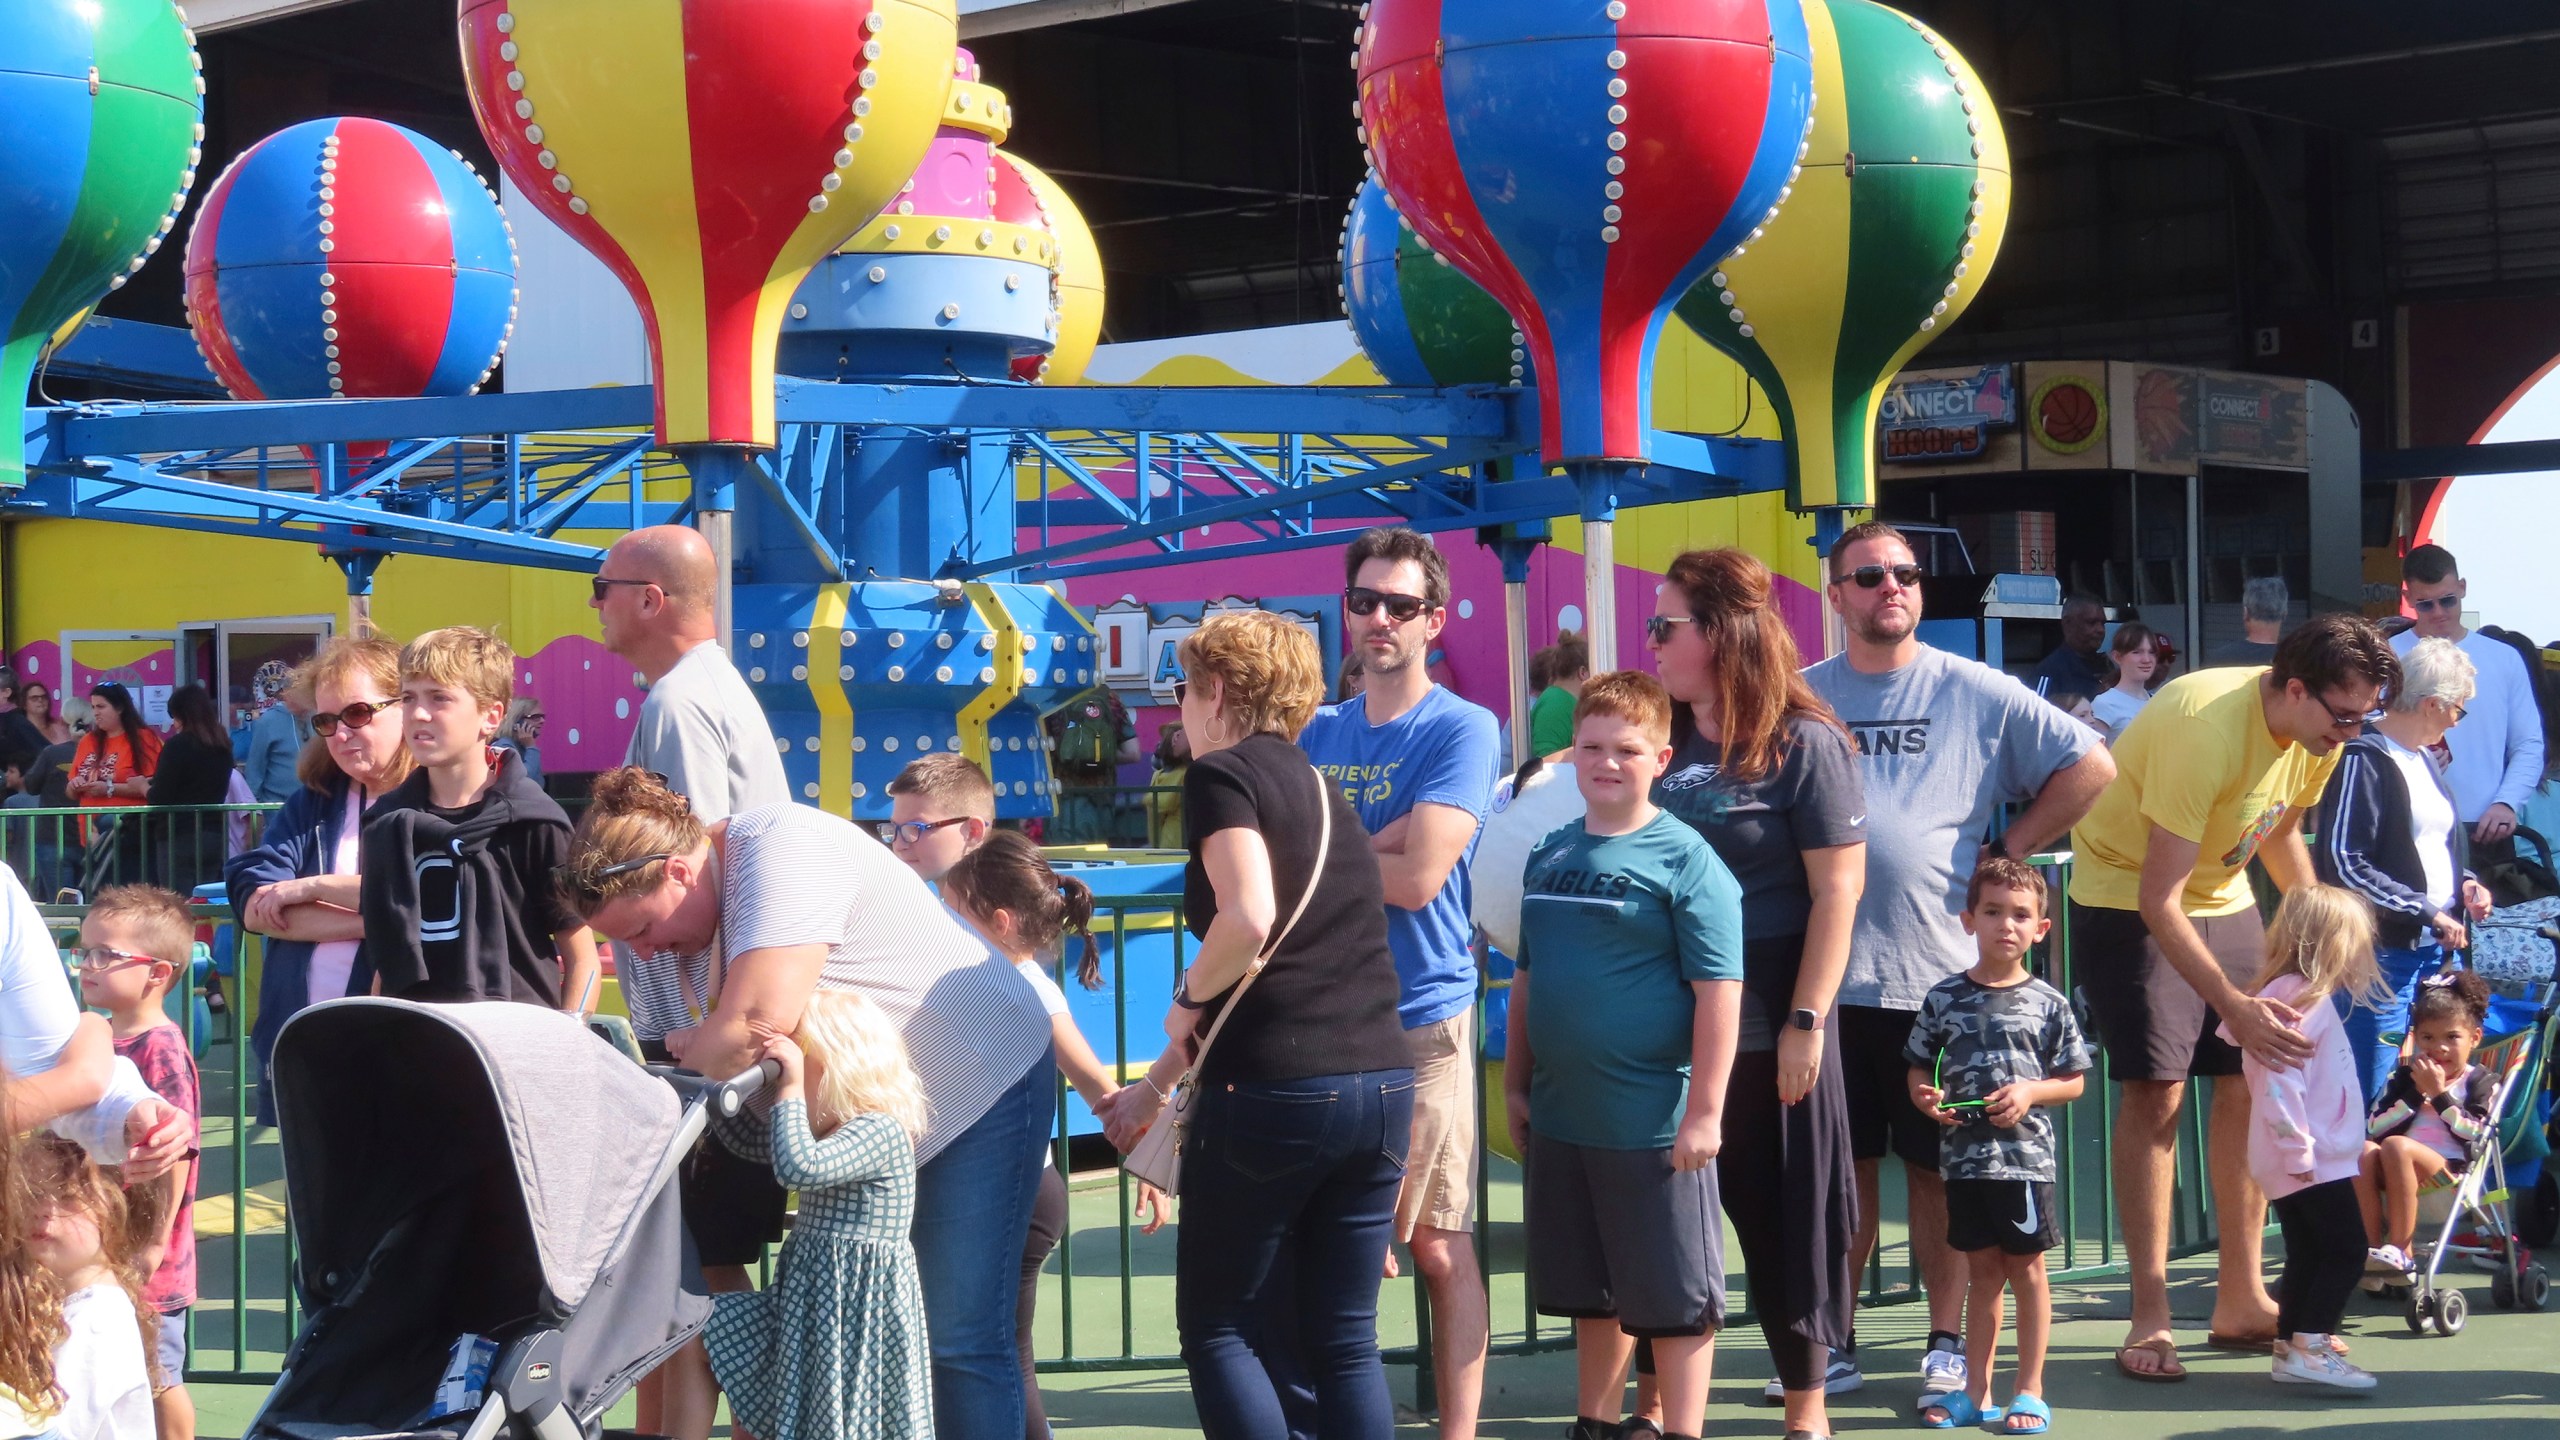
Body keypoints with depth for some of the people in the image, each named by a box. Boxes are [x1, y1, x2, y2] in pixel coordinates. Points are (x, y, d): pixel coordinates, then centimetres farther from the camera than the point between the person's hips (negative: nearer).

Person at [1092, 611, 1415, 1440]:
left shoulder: (1224, 775, -3)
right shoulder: (1321, 791, 20)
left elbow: (1248, 920, -21)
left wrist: (1187, 999, -3)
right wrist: (1155, 1086, 30)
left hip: (1274, 1091, -7)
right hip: (1382, 1085, 7)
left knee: (1220, 1329, 5)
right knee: (1344, 1340, 10)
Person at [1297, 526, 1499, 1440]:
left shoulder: (1460, 730, -6)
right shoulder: (1318, 733, 12)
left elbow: (1416, 877, -16)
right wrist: (1372, 842, -10)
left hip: (1420, 1021, -5)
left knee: (1437, 1244, 0)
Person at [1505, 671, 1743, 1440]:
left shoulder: (1684, 859, -10)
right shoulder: (1549, 855, 9)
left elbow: (1719, 989, -14)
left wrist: (1704, 1110, -17)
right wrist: (1515, 1085, 14)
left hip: (1654, 1125, -6)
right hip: (1561, 1119, 6)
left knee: (1675, 1299, 3)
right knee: (1588, 1293, 18)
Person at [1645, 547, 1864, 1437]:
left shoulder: (1802, 743, -7)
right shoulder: (1665, 742, 8)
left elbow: (1838, 889, -10)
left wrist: (1806, 1023, -15)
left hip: (1768, 1024, -5)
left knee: (1784, 1218, 5)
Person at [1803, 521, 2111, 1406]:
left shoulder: (1976, 694, 3)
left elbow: (2091, 766, 4)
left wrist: (2006, 852, 0)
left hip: (1940, 973, -1)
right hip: (1829, 974, 2)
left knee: (1937, 1170, 4)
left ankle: (1947, 1343, 14)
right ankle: (1831, 1343, 16)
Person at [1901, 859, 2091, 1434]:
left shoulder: (2047, 1003, -1)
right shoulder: (1945, 998, 3)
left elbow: (2074, 1080, 4)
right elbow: (1917, 1067, 10)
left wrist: (2031, 1091, -13)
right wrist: (1925, 1095, -10)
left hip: (2025, 1155, -2)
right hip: (1965, 1154, 2)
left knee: (2025, 1268, 5)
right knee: (1983, 1270, 10)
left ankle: (2030, 1390, 14)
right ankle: (1976, 1391, 17)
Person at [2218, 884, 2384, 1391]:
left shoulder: (2310, 997, 17)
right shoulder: (2301, 1001, -17)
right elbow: (2280, 1079, -24)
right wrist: (2299, 1151, -24)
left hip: (2305, 1158, 10)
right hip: (2312, 1159, -10)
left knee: (2308, 1254, 15)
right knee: (2345, 1249, -9)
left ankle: (2290, 1347, 20)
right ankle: (2310, 1349, -12)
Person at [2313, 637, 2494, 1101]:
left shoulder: (2425, 758, 16)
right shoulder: (2363, 760, -11)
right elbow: (2343, 864, -18)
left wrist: (2463, 885, 7)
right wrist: (2426, 911, -17)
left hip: (2439, 948, 9)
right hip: (2385, 953, -9)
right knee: (2372, 1099, -9)